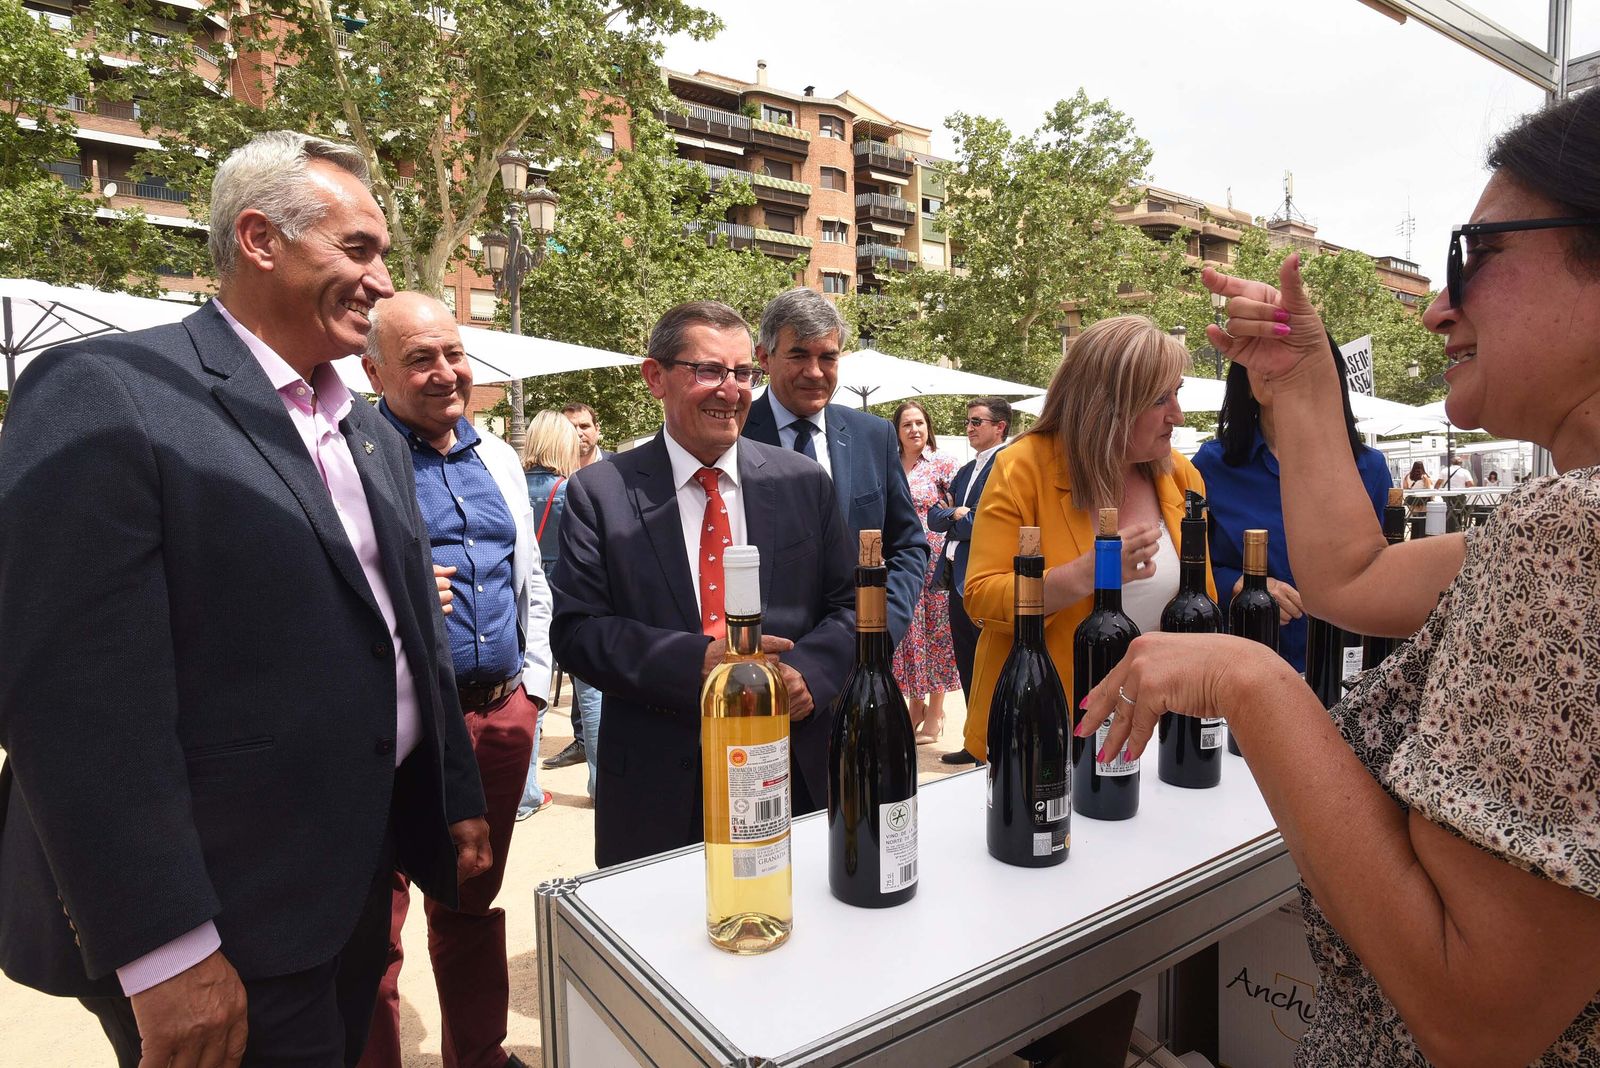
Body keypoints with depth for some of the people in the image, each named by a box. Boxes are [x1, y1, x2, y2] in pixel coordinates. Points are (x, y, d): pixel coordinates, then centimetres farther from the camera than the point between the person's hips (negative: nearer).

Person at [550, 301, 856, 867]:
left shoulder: (804, 482, 2)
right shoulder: (600, 493, -4)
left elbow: (848, 604, 5)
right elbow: (576, 629, -8)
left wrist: (809, 673, -15)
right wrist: (696, 661, -22)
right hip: (659, 783, -2)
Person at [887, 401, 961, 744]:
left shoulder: (943, 464, -2)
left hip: (934, 560, -3)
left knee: (935, 629, 3)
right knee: (907, 630, 8)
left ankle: (935, 710, 15)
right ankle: (916, 705, 25)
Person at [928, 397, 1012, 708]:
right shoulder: (966, 470, 19)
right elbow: (934, 517, 12)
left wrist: (953, 524, -3)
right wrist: (956, 513, -8)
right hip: (959, 579, 9)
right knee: (967, 671, 15)